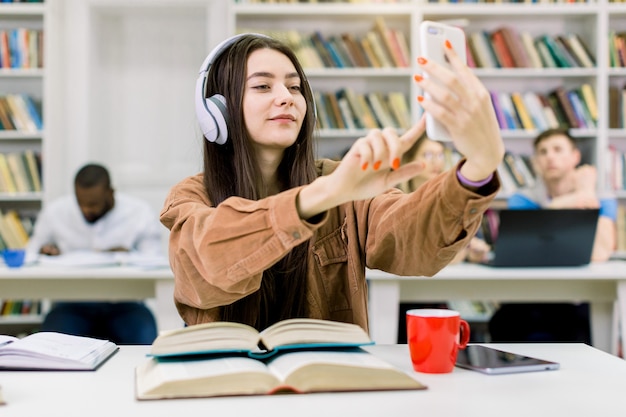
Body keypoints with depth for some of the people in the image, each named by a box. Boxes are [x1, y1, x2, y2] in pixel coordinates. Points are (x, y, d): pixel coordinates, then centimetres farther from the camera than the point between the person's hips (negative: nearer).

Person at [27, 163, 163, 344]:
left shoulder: (140, 214, 0)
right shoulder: (54, 213, 4)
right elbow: (28, 257, 11)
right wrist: (42, 253, -12)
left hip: (123, 306, -1)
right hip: (72, 305, 1)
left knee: (144, 340, -30)